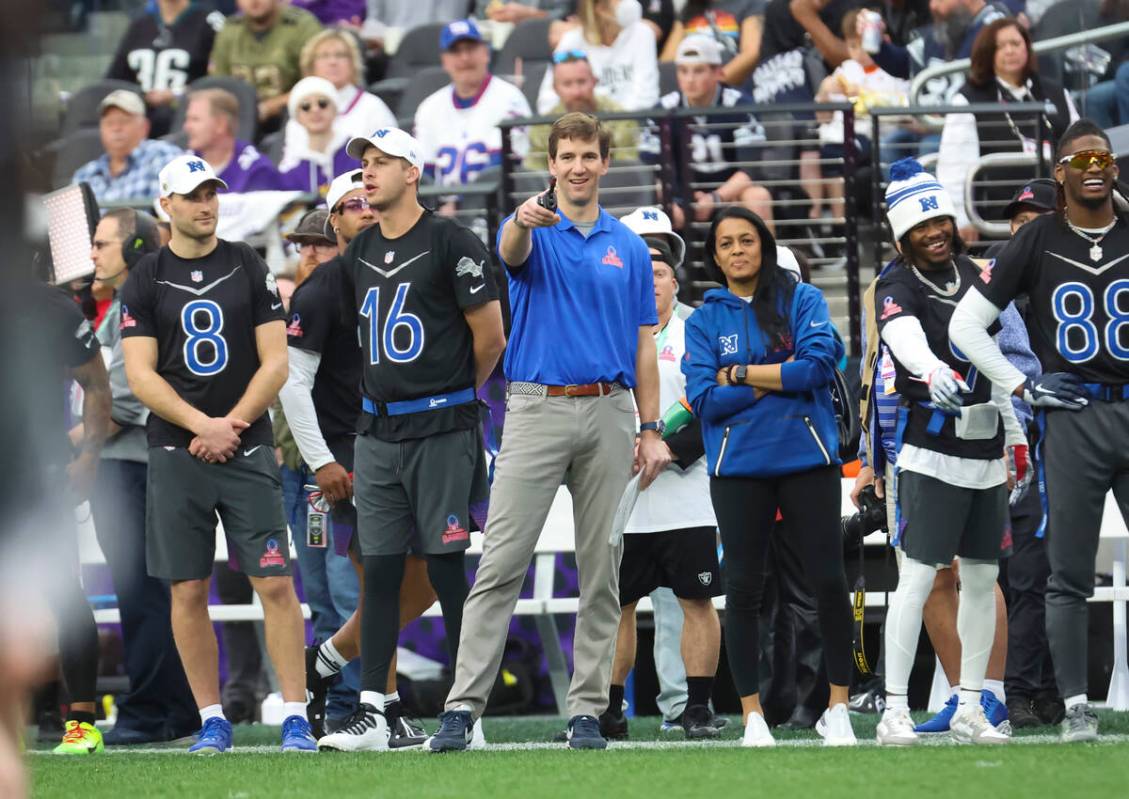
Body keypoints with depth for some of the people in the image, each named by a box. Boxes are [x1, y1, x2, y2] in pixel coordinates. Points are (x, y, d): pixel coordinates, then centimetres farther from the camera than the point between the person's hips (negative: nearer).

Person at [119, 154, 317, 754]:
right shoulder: (145, 281, 5)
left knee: (275, 583, -8)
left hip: (247, 450, 0)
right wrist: (202, 425, -13)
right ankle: (211, 720, 10)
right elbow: (141, 375, -2)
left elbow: (275, 363, 3)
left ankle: (295, 719, -6)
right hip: (176, 452, 0)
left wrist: (232, 424, -9)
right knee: (188, 591, 1)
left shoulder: (249, 269, 7)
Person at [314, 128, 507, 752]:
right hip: (378, 434, 6)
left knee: (448, 572, -3)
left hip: (442, 431, -6)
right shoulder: (360, 256, 13)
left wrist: (454, 396, 7)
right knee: (379, 571, 4)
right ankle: (371, 714, 4)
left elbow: (490, 338, -4)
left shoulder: (450, 244, -7)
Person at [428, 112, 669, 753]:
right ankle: (464, 705, -9)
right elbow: (511, 253, -24)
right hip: (537, 409, -3)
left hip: (609, 412, 3)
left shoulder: (629, 248, 12)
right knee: (502, 563, -8)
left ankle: (588, 709, 9)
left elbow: (643, 344, 12)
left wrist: (651, 430, 5)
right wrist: (524, 220, -48)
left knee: (601, 568, 4)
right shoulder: (532, 232, 3)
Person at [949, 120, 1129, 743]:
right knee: (1070, 574, 0)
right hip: (1073, 415, -1)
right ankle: (1076, 704, 4)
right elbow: (965, 324, 4)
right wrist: (1021, 388, -1)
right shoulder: (1038, 241, 3)